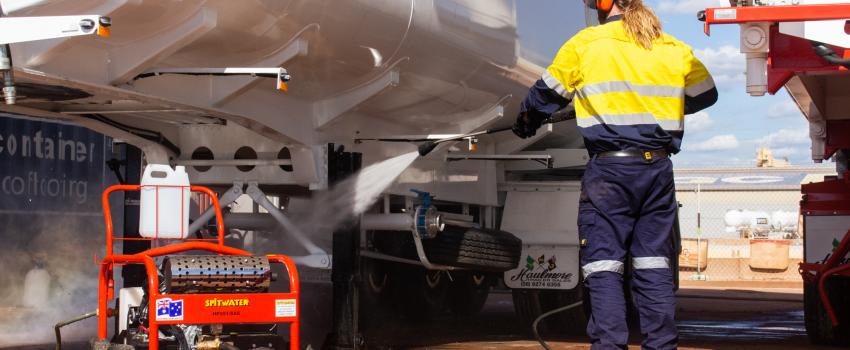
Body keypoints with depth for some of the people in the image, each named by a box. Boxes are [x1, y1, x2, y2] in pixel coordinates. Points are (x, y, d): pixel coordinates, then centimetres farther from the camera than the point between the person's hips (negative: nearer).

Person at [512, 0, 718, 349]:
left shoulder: (585, 44, 0)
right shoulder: (675, 50, 10)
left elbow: (547, 93, 10)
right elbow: (705, 94, 24)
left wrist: (524, 124, 30)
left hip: (609, 167, -4)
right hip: (658, 167, 4)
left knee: (604, 267, -3)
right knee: (654, 266, 9)